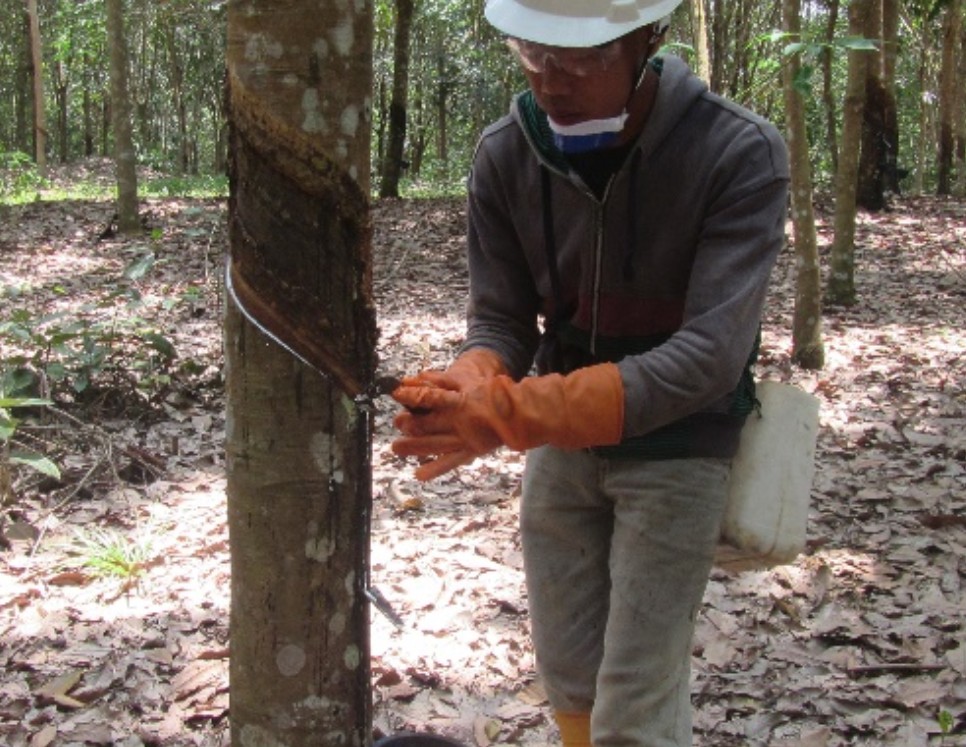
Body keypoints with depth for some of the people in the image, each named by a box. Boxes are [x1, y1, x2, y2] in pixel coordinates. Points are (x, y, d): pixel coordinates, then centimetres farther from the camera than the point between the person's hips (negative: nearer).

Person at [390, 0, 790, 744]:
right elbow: (500, 322, -6)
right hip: (563, 439, 4)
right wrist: (474, 393, -32)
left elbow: (710, 352, -31)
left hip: (676, 449, -4)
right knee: (568, 676, 15)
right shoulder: (504, 156, -12)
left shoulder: (741, 154, -24)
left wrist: (521, 415, -41)